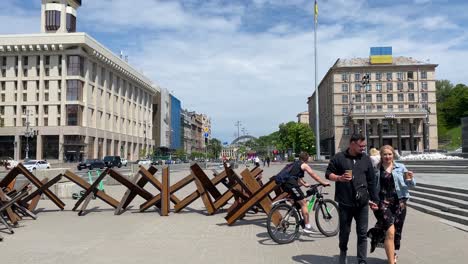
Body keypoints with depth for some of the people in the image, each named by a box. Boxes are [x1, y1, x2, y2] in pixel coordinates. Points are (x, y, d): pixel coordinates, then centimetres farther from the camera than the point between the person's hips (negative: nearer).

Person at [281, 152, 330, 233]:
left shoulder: (295, 164, 29)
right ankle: (308, 227, -5)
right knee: (303, 203, -4)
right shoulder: (304, 165, 6)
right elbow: (314, 175, 6)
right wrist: (324, 182, 14)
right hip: (291, 184, -8)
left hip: (284, 184, 9)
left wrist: (304, 184, 50)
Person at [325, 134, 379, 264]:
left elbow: (371, 181, 10)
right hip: (345, 203, -2)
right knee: (344, 231, 11)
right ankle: (343, 252, 37)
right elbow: (328, 173, 1)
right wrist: (339, 178, -18)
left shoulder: (366, 159, 7)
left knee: (362, 233, 3)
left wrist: (374, 199, 9)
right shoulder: (339, 157, -2)